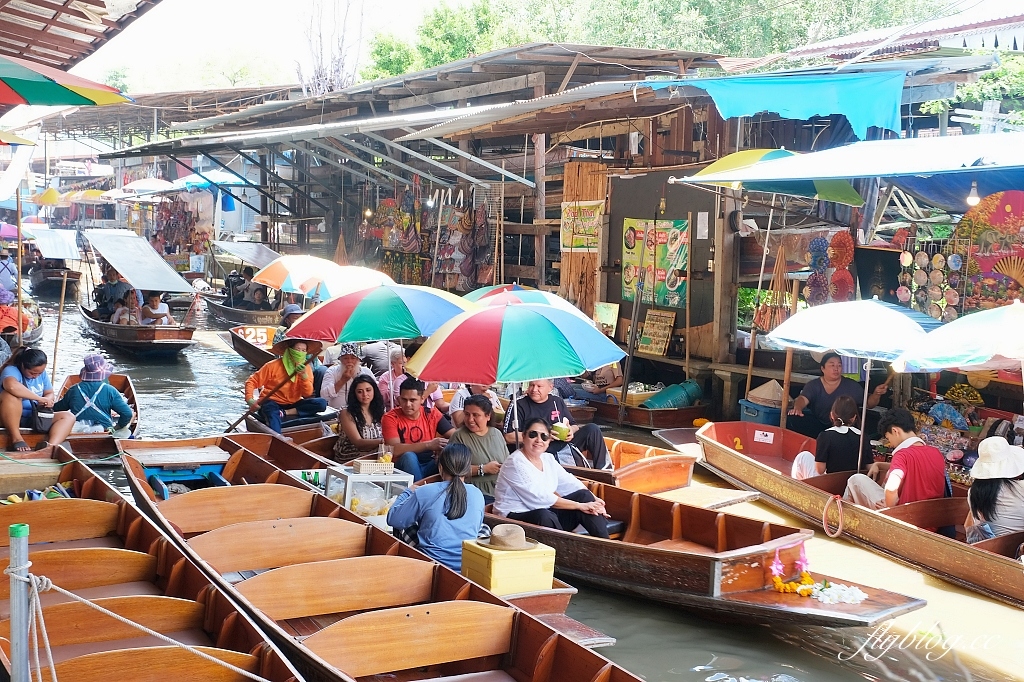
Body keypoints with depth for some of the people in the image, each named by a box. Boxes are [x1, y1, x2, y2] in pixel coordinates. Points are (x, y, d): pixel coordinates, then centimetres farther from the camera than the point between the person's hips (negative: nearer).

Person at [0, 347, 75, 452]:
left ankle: (51, 446, -39)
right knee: (10, 396, -36)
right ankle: (16, 438, -30)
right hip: (13, 419, -7)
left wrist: (47, 401, -17)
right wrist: (40, 398, -35)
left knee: (69, 417, -11)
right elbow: (12, 386, -41)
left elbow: (50, 394, 9)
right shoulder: (11, 370, -18)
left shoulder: (42, 373, 3)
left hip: (35, 418, 7)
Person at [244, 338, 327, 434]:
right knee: (273, 415, -40)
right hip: (272, 403, -4)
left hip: (293, 404, 4)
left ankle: (285, 413, -22)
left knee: (321, 403, -19)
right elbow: (252, 381, -5)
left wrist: (304, 376, -24)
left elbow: (307, 394, -7)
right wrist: (249, 399, -22)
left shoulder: (306, 368, 1)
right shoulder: (273, 365, -9)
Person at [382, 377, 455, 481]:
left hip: (430, 466, 2)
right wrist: (429, 445, -28)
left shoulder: (432, 414, 6)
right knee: (409, 456, -33)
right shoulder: (390, 418, -4)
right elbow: (395, 450, -18)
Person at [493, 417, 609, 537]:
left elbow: (569, 483, 5)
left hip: (547, 513, 8)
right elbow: (539, 498, -22)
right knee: (545, 516, -38)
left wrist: (593, 500, -14)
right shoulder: (515, 463, -15)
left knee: (584, 496, -5)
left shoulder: (548, 459, 11)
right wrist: (579, 506, -20)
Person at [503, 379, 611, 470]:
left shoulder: (557, 402, 15)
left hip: (563, 448, 6)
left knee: (592, 429, -9)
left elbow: (574, 425, 23)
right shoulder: (519, 406, -1)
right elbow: (509, 437, -10)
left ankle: (603, 469, -4)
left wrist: (571, 431, -4)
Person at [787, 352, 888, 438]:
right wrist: (797, 408, -38)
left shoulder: (851, 386, 5)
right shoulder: (813, 385, 3)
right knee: (793, 421, -22)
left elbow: (869, 403, 9)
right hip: (818, 425, 1)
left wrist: (876, 394, -14)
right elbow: (803, 399, -13)